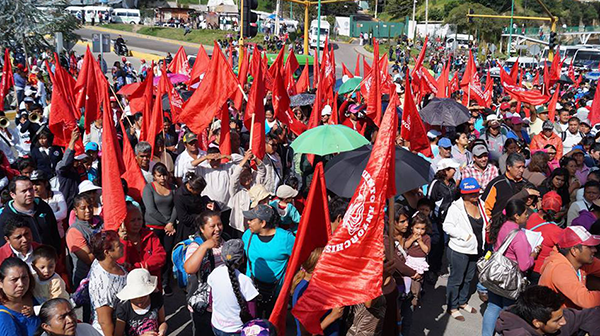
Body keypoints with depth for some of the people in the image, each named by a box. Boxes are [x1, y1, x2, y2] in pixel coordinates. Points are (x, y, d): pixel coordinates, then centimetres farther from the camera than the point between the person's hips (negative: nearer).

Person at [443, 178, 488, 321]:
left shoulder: (479, 204, 4)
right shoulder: (457, 207, -19)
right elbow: (447, 226, -24)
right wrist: (465, 236, -24)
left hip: (475, 250, 8)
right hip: (459, 251, -8)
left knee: (469, 278, 22)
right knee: (456, 279, 5)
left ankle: (463, 301, 40)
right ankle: (452, 307, 19)